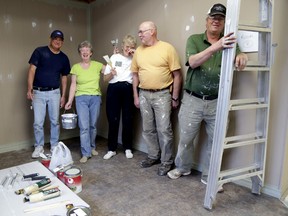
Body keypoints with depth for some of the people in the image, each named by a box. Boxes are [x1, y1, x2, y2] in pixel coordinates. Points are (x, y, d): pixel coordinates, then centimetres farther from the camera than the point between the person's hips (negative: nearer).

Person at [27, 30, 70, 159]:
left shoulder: (64, 58, 8)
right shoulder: (39, 51, -3)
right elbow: (32, 70, -6)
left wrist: (63, 95, 9)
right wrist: (30, 89, -13)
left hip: (54, 93, 2)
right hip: (38, 92, -2)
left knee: (55, 121, 7)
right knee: (38, 122, 1)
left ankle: (54, 146, 21)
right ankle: (39, 147, 18)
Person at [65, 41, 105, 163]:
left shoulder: (98, 65, 5)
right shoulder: (75, 67, 3)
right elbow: (73, 85, 2)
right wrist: (70, 100, -3)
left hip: (95, 98, 1)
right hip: (81, 98, -1)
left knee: (93, 125, 10)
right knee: (84, 126, -7)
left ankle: (92, 147, 31)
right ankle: (86, 153, 1)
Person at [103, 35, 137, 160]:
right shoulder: (114, 57, 12)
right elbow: (105, 78, 11)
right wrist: (111, 73, -10)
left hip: (128, 90, 0)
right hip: (114, 89, 0)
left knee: (128, 120, 3)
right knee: (113, 119, 2)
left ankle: (128, 148, 19)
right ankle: (111, 149, 14)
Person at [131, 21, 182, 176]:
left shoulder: (167, 48, -7)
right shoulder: (138, 51, 8)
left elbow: (177, 75, -6)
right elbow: (135, 75, 13)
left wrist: (175, 97, -7)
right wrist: (136, 96, 9)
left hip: (162, 94, -5)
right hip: (144, 95, 5)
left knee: (164, 129, -1)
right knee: (148, 129, 13)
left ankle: (166, 161, 14)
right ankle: (153, 156, 30)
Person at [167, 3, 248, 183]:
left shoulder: (229, 42, 6)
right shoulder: (194, 39, 0)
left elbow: (239, 56, -6)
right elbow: (193, 62, -18)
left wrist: (242, 55, -31)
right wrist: (216, 47, -34)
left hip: (217, 103, 2)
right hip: (192, 100, -1)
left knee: (216, 141, 9)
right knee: (186, 138, 12)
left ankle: (209, 176, 28)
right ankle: (183, 167, 37)